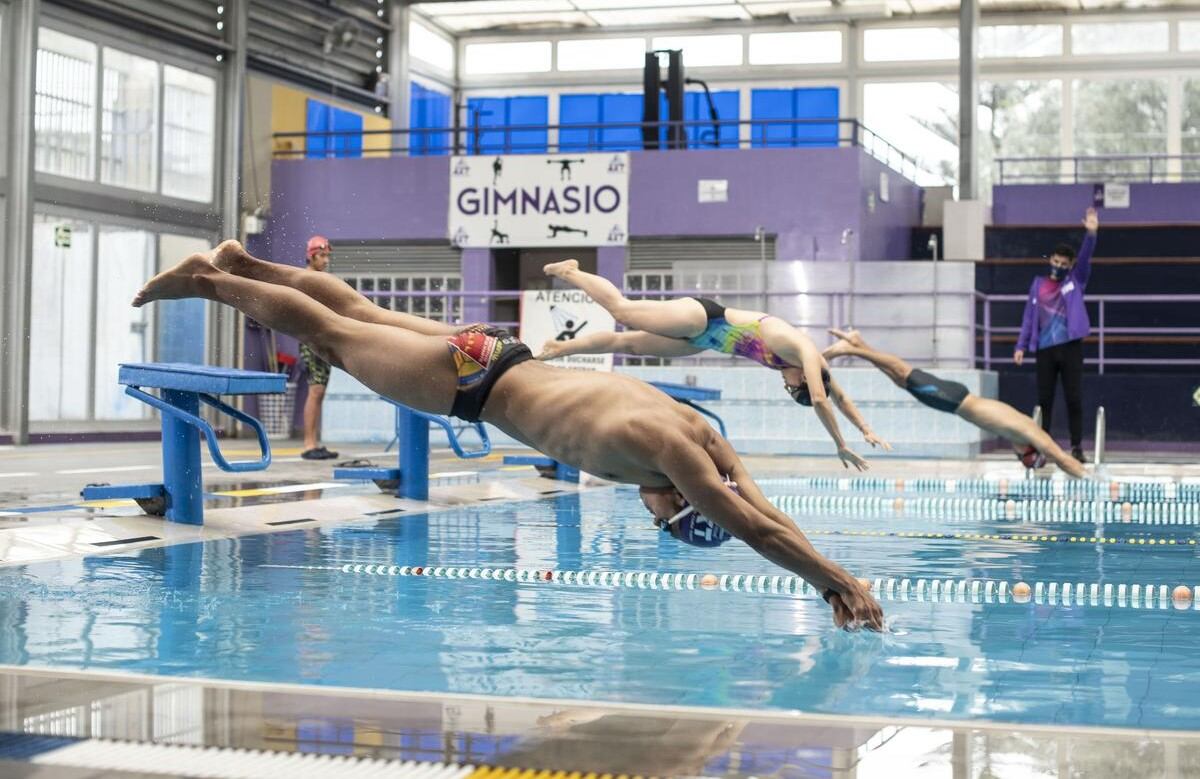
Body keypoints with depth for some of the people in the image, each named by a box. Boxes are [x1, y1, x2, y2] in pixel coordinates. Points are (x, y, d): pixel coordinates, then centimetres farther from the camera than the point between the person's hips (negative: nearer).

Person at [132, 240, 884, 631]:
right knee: (334, 338, 10)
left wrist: (835, 579, -16)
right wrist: (838, 579, -36)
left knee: (364, 316, 23)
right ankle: (206, 280, 28)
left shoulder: (702, 437, -13)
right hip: (473, 377, -7)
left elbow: (766, 510, -8)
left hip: (501, 359, 7)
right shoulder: (665, 447, -34)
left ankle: (241, 262, 42)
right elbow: (754, 528, -38)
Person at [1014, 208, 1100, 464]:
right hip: (1045, 349, 1)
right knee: (1044, 400, 3)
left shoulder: (1076, 280, 8)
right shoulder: (1038, 284, 11)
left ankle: (1077, 447, 2)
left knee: (1074, 399, -2)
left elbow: (1085, 257, -9)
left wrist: (1091, 233, -25)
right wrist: (1021, 346, 4)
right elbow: (1029, 316, 10)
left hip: (1070, 347, -1)